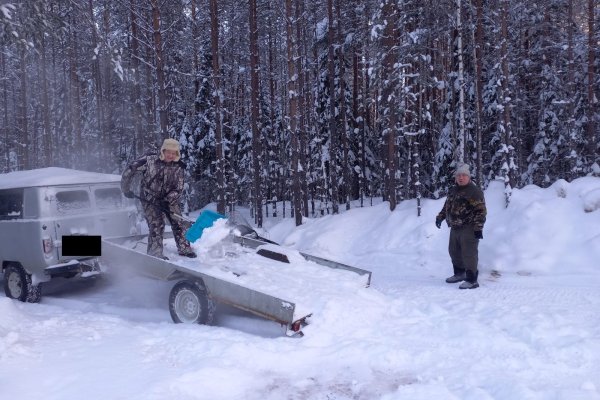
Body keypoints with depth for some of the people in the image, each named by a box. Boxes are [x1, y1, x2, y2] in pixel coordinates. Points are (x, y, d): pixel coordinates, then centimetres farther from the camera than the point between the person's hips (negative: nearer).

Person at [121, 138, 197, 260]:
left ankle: (184, 248, 15)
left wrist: (167, 201, -23)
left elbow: (178, 189, -10)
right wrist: (126, 189, -9)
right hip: (150, 199, -3)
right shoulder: (149, 160, -19)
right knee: (156, 225, -10)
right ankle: (155, 253, 2)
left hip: (170, 200, 3)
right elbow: (129, 171, -13)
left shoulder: (178, 167, -11)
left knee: (178, 222, 1)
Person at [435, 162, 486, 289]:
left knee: (469, 254, -7)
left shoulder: (474, 191, -12)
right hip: (455, 228, 9)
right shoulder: (453, 191, 14)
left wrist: (478, 227, -21)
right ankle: (459, 274, 37)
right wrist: (440, 217, 23)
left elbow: (481, 211, -16)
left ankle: (471, 280, 1)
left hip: (469, 229, -9)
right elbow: (447, 206, 29)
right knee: (454, 251, 19)